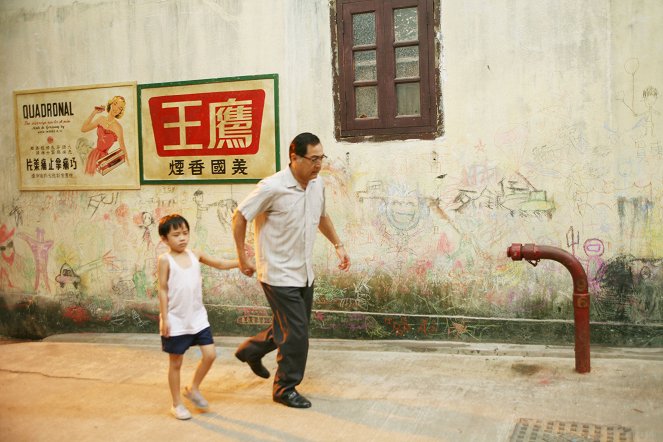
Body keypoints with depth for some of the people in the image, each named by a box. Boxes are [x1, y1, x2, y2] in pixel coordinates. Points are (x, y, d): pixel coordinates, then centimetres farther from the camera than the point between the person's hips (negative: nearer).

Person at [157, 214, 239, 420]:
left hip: (198, 317, 5)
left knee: (210, 354, 1)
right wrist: (164, 318, -11)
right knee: (176, 363, 7)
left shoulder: (194, 255, 3)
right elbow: (163, 290, -9)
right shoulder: (166, 260, -9)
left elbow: (219, 264, 6)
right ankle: (177, 404, 23)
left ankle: (193, 389, 25)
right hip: (176, 321, -5)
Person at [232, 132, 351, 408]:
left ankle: (251, 350, 44)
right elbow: (239, 217, -11)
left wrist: (338, 245, 14)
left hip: (304, 273, 8)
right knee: (296, 334, -4)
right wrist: (243, 258, -9)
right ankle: (285, 389, 17)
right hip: (279, 275, -8)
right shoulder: (272, 187, -21)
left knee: (291, 328, 20)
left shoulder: (317, 184, 1)